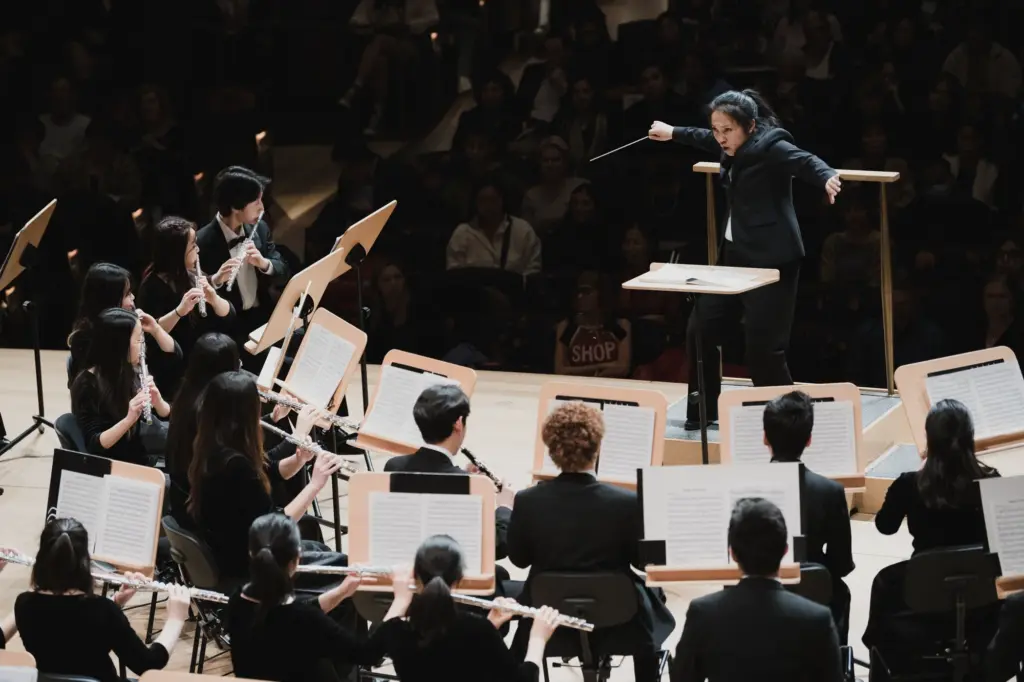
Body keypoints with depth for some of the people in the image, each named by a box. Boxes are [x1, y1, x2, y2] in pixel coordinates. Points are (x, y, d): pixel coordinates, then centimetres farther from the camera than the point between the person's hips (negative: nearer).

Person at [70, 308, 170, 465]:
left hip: (140, 462, 7)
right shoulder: (87, 384, -13)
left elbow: (166, 414, 7)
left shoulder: (130, 374, 5)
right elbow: (94, 445, -18)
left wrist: (157, 400, -15)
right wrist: (129, 419, -32)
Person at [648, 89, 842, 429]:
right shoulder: (737, 147, 9)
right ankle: (704, 411, 25)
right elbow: (708, 140, 31)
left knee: (763, 346, -13)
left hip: (772, 259, -9)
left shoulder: (770, 146, -15)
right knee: (701, 329, 11)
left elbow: (805, 161, -33)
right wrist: (673, 133, 46)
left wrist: (827, 178, -54)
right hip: (736, 253, 9)